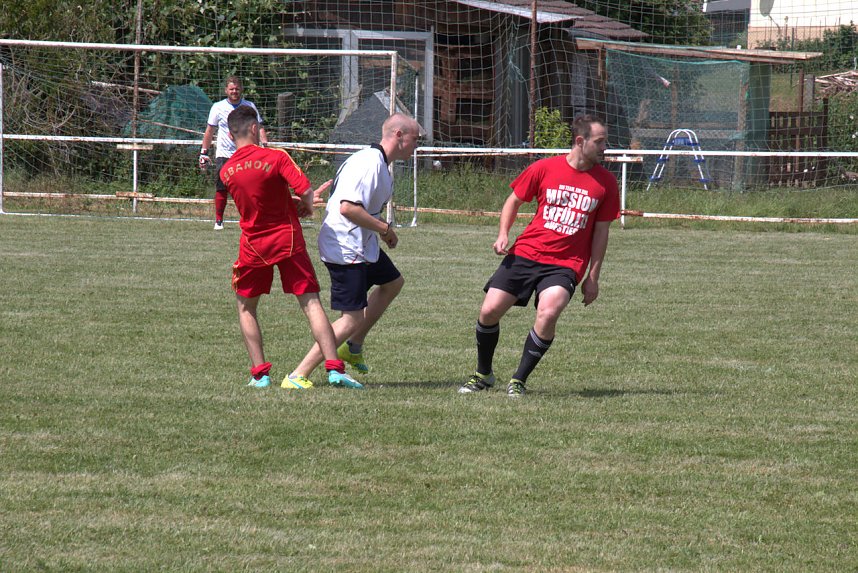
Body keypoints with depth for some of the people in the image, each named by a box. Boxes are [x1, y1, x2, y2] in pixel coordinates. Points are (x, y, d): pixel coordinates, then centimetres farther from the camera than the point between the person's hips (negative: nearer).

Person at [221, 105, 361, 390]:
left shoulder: (226, 171, 2)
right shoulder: (276, 157, -11)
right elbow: (305, 192, -16)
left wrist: (298, 204, 17)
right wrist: (306, 206, 7)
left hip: (253, 245, 2)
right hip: (288, 239, -2)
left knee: (246, 307, 17)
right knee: (311, 302, -1)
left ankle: (260, 372, 8)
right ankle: (334, 367, -11)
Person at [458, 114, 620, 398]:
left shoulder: (605, 182, 1)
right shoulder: (545, 168, -2)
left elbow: (601, 231, 8)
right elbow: (514, 201, 12)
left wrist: (592, 278, 6)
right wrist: (503, 234, -4)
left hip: (566, 264, -1)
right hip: (525, 254, 1)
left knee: (548, 314, -26)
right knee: (489, 311, -6)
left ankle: (519, 381, -8)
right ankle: (483, 374, 21)